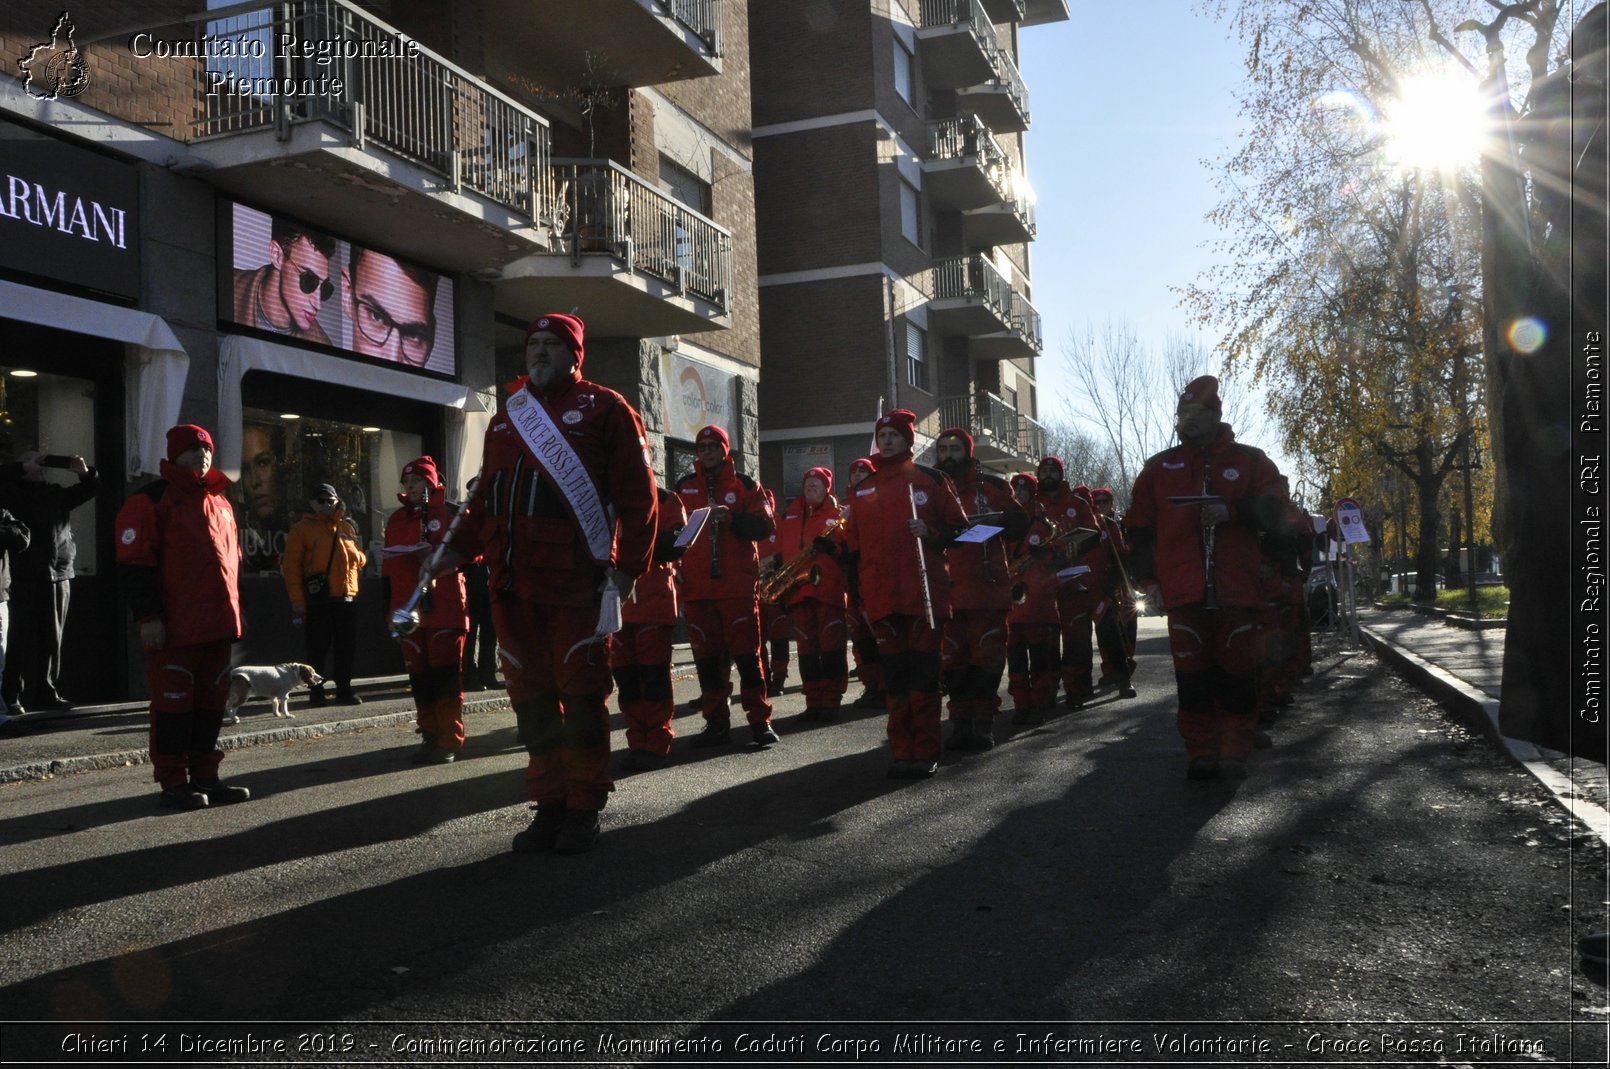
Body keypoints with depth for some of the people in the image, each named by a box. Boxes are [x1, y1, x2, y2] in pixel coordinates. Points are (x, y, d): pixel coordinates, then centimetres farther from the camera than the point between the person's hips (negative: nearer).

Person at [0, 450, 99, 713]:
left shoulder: (56, 493, 15)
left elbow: (92, 489, 21)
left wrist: (84, 472, 3)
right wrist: (24, 467, -9)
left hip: (59, 576, 4)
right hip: (26, 577, -4)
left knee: (52, 639, 6)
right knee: (23, 639, -4)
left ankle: (45, 692, 12)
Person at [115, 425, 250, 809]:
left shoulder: (220, 501, 17)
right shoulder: (151, 500, -5)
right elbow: (134, 564, -11)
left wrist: (233, 610, 20)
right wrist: (148, 616, -16)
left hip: (216, 624, 7)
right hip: (175, 628, -7)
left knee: (212, 701, 11)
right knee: (174, 702, -1)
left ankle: (204, 776, 20)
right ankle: (173, 783, 8)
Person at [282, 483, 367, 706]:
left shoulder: (346, 527, 15)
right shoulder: (303, 528, 1)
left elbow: (360, 559, 22)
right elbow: (291, 566, -4)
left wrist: (359, 557, -5)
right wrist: (298, 601, -11)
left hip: (346, 597, 4)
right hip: (318, 599, -4)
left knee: (347, 646, 8)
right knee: (318, 647, 1)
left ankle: (344, 689, 19)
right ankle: (316, 691, 11)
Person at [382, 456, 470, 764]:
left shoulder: (451, 513, 1)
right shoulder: (395, 521, 17)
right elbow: (389, 565, 20)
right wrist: (390, 610, 17)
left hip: (445, 609, -5)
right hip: (410, 610, 5)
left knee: (446, 672, -7)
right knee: (419, 675, 6)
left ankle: (450, 742, -4)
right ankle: (430, 736, 14)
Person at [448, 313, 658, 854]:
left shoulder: (604, 409, 3)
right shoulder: (505, 418, 20)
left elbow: (638, 493, -2)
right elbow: (487, 497, 22)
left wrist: (629, 564, -9)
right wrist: (461, 549, 8)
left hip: (577, 582, -5)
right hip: (513, 584, 6)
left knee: (581, 693, 0)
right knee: (531, 697, 8)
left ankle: (585, 808, 12)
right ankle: (549, 804, 19)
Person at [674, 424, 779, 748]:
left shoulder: (745, 485, 7)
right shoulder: (684, 486, 14)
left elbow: (766, 525, -1)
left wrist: (731, 517, -17)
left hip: (738, 584, -3)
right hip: (697, 585, 3)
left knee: (747, 652, -4)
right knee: (707, 656, 4)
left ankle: (760, 720, 1)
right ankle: (716, 722, 11)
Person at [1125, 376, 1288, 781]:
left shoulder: (1250, 462, 11)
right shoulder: (1160, 467, 13)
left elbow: (1271, 511, 1)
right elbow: (1140, 527, 12)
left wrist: (1231, 510, -16)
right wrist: (1148, 576, 5)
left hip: (1237, 589, -1)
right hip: (1184, 591, 1)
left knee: (1237, 672, 0)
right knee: (1192, 673, 1)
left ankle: (1234, 751, 11)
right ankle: (1201, 752, 9)